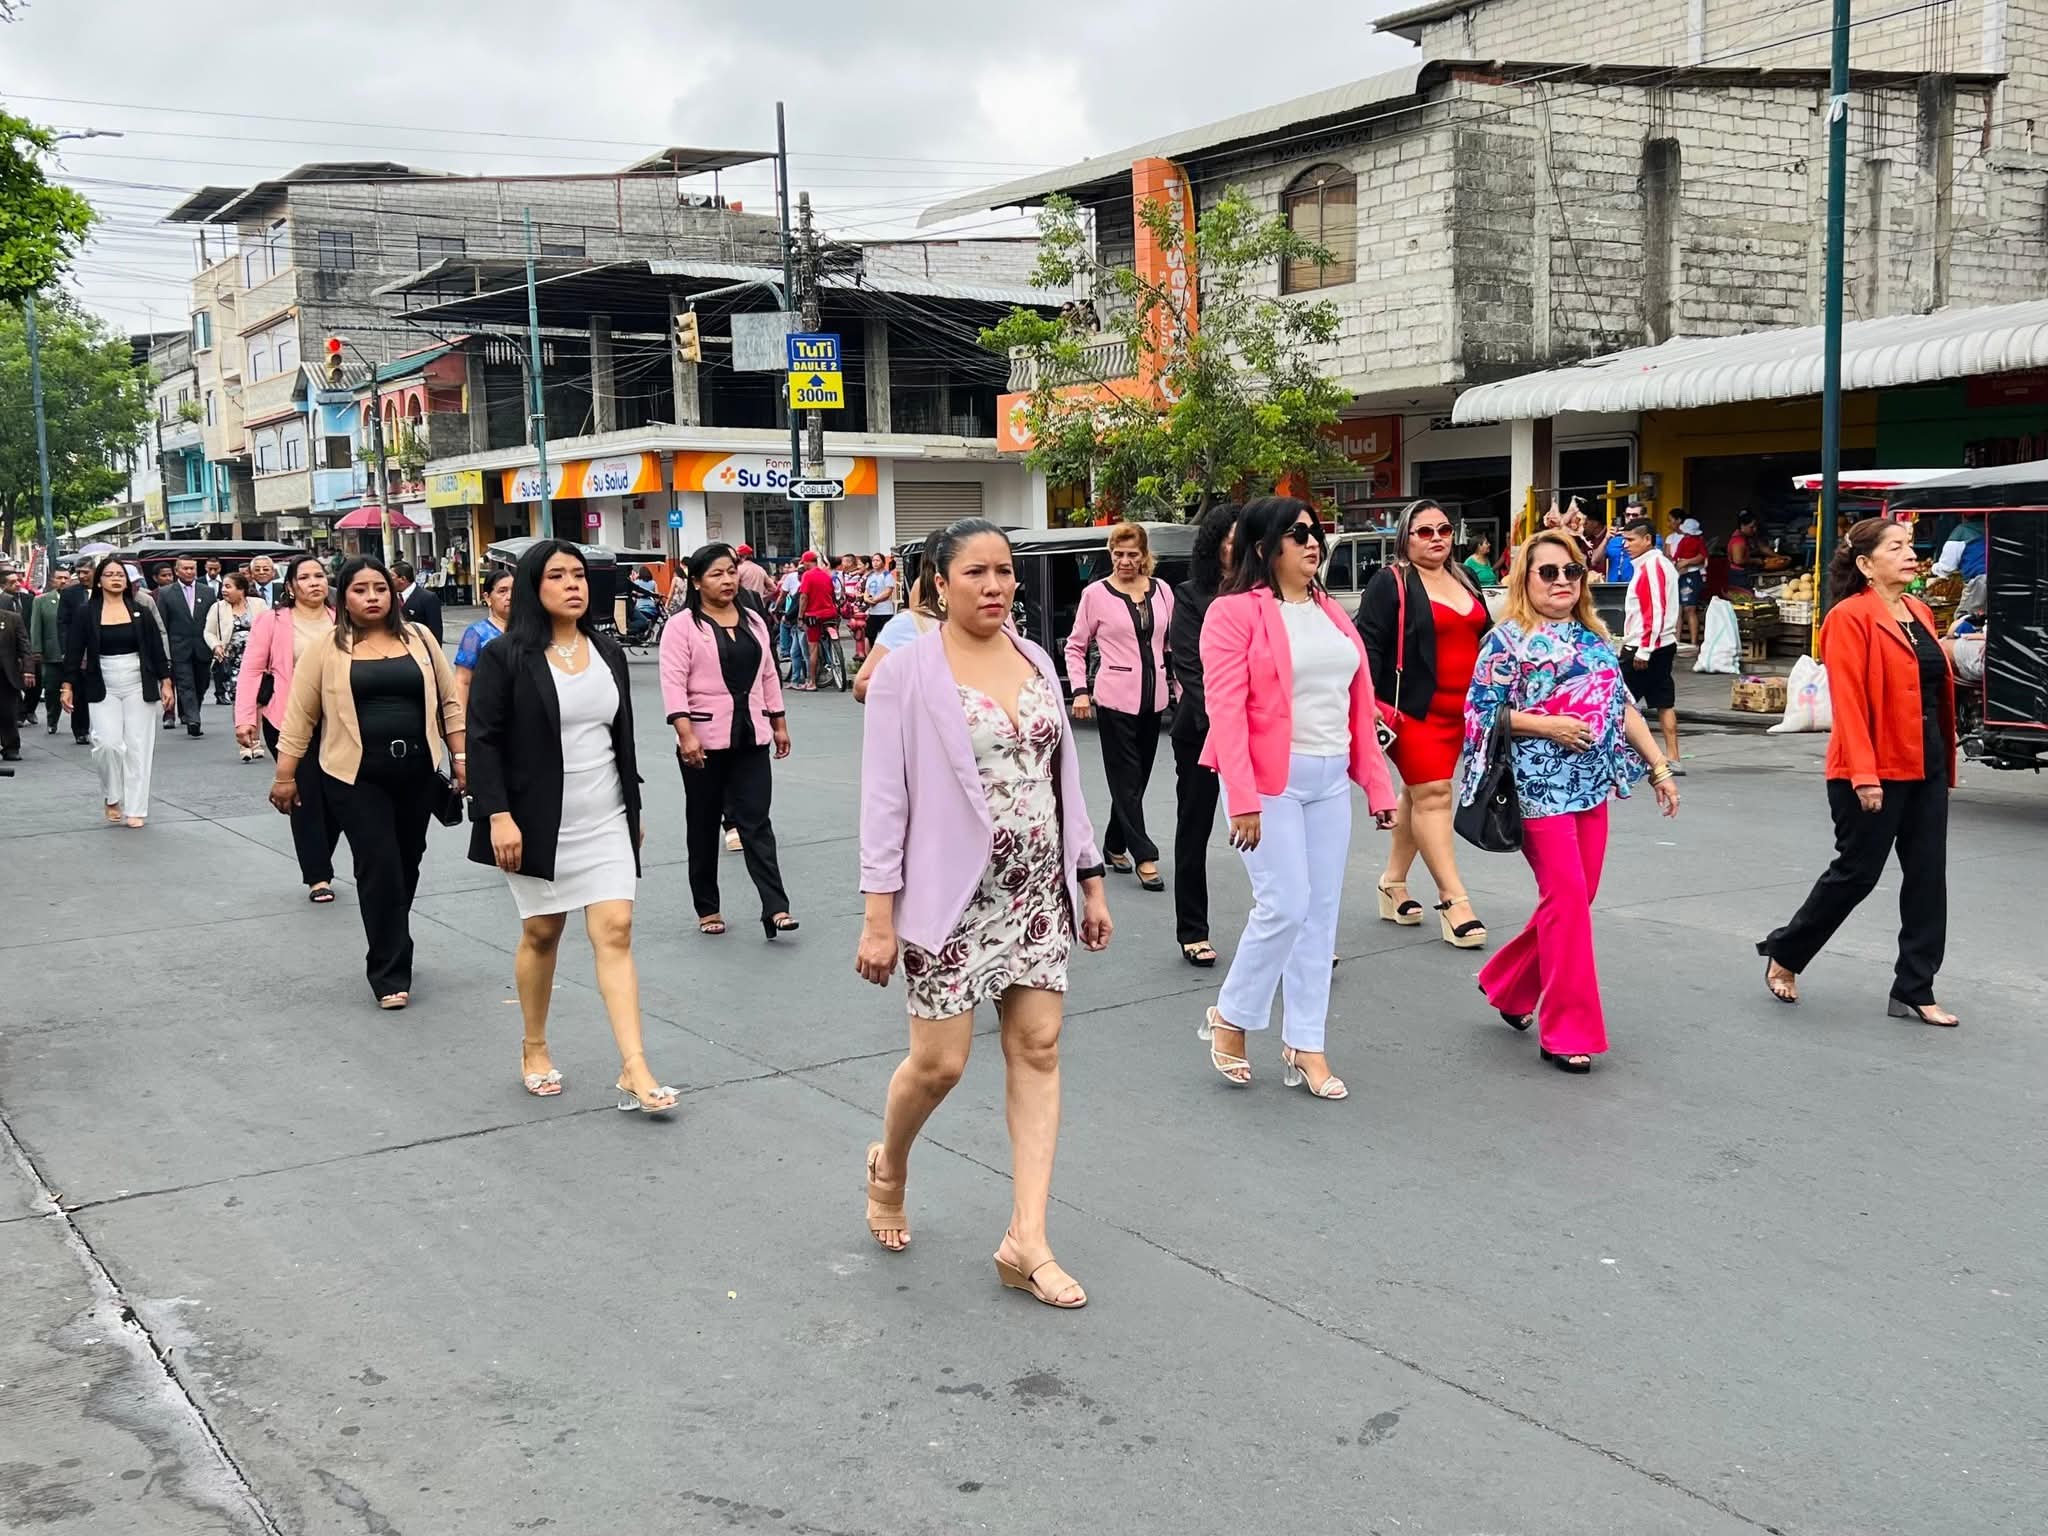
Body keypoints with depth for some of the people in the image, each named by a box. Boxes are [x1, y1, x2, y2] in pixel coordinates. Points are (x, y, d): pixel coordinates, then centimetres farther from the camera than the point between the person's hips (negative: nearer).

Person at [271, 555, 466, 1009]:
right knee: (379, 869, -6)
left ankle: (388, 947, 31)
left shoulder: (419, 639, 7)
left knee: (406, 866, 12)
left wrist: (461, 757, 5)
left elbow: (448, 702, 10)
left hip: (418, 772, 3)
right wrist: (285, 776, 0)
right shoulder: (326, 649, -1)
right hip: (357, 776, -3)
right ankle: (389, 974, 0)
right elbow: (300, 715, 1)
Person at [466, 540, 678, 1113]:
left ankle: (634, 1069, -8)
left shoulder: (608, 653, 9)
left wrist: (634, 809, 18)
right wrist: (498, 816, -18)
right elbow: (483, 741, -10)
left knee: (615, 931, -5)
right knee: (541, 933, 9)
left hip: (605, 820, 4)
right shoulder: (505, 657, -7)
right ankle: (534, 1050, 29)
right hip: (540, 823, -3)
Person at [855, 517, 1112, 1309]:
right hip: (953, 894, -5)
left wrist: (1090, 880, 10)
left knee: (1037, 1049, 2)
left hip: (1038, 890, 5)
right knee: (939, 1062, 0)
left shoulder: (1037, 661, 8)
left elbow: (1065, 778, 13)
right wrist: (879, 916, -13)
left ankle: (1026, 1241, 8)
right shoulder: (909, 671, -8)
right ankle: (888, 1167, 33)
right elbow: (885, 798, -9)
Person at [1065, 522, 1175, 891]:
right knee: (1127, 780, -4)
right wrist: (1080, 690, -8)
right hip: (1115, 698, -4)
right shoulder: (1095, 594, -3)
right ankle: (1145, 856, -3)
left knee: (1138, 778, 11)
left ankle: (1115, 845, 26)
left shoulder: (1161, 590, 6)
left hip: (1153, 697, 4)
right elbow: (1075, 646, 2)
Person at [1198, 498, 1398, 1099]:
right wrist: (1242, 800, -20)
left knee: (1321, 913, 7)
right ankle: (1229, 1017, 13)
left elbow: (1361, 705, 14)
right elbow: (1226, 710, -14)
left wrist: (1378, 785, 10)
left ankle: (1305, 1046, 17)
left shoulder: (1331, 614, 14)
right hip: (1271, 780, -6)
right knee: (1284, 907, -9)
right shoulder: (1235, 612, -7)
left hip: (1330, 780, 7)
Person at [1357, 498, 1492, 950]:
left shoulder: (1464, 580, 16)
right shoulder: (1390, 583, -6)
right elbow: (1367, 643, -11)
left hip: (1460, 710, 7)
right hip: (1414, 709, -7)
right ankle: (1454, 901, -12)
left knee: (1418, 794, 12)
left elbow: (1486, 637, 25)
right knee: (1433, 794, -11)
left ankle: (1393, 883, 23)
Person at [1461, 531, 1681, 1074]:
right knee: (1567, 898, -9)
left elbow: (1624, 707, 16)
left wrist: (1660, 766, 11)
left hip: (1592, 785, 7)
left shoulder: (1595, 638, 15)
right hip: (1541, 786, -7)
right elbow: (1481, 713, -9)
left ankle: (1508, 983, 31)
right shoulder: (1508, 639, -5)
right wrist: (1548, 726, -18)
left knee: (1576, 899, 9)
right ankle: (1568, 1031, -1)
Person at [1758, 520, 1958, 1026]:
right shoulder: (1850, 618, -12)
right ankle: (1783, 954, 22)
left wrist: (1944, 764, 11)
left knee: (1928, 876, 7)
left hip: (1926, 767, 8)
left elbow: (1936, 689, 15)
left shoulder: (1919, 612, 12)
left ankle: (1914, 991, 15)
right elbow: (1848, 702, -18)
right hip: (1875, 772, -7)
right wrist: (1863, 775, -22)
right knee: (1857, 872, 2)